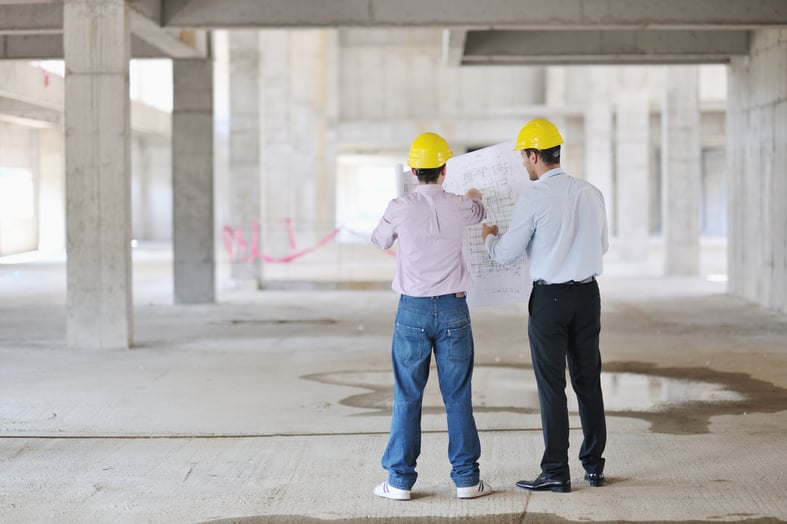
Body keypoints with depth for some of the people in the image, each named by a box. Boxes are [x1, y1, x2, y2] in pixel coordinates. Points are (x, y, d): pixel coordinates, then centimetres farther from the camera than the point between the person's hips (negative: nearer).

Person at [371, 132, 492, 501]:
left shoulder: (400, 208, -9)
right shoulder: (458, 208, -4)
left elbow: (380, 240, 11)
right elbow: (477, 213, 22)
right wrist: (473, 197, 46)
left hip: (413, 310, -1)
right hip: (453, 308, 1)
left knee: (407, 397, 5)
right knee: (458, 397, 7)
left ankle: (400, 480, 8)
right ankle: (466, 479, 10)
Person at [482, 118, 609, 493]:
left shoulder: (533, 199, -14)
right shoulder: (591, 193, 4)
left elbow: (506, 254, -7)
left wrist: (489, 236, 15)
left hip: (550, 298, -5)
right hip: (588, 294, 5)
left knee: (552, 385, 1)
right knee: (588, 380, 12)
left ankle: (556, 472, 4)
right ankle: (594, 465, 19)